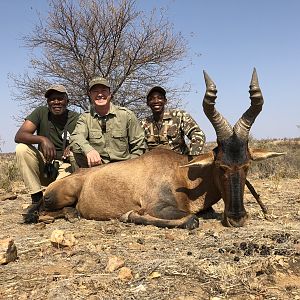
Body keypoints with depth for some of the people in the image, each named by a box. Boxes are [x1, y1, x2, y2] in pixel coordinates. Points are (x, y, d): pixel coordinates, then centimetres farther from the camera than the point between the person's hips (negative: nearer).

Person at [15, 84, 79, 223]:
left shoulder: (76, 119, -7)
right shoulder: (41, 113, -5)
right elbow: (18, 136, -16)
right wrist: (42, 139, -34)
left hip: (65, 166, -2)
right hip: (43, 164, 3)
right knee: (21, 149, -25)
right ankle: (37, 199, -18)